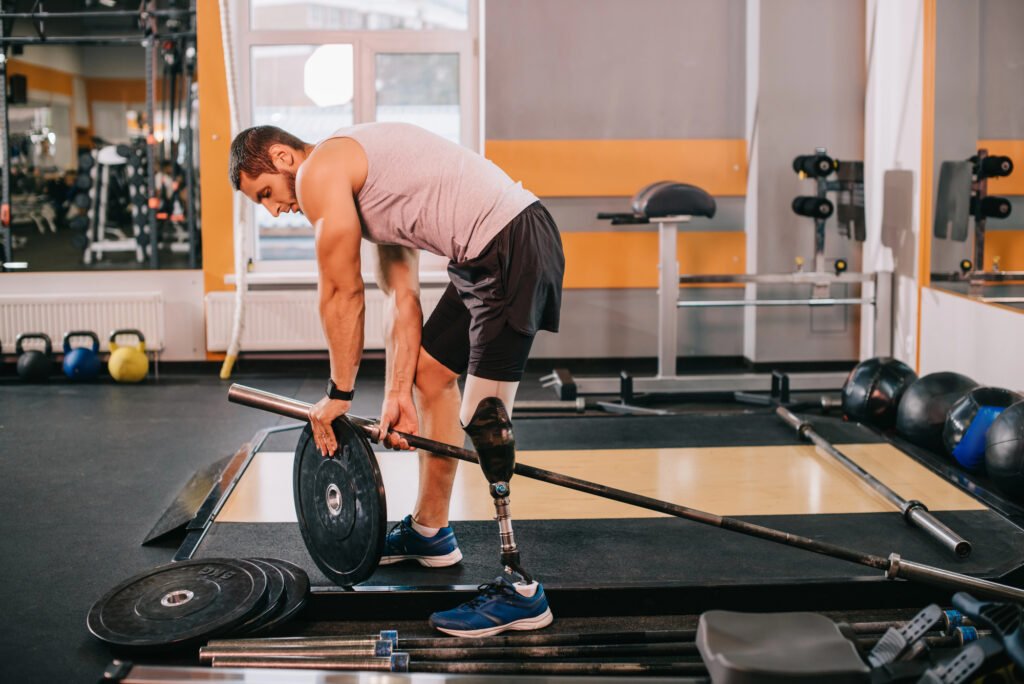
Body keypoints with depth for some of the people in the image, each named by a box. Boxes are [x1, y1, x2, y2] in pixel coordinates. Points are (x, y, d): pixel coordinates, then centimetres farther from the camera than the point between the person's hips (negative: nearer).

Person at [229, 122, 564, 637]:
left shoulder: (319, 172, -5)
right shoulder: (365, 185, 23)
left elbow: (341, 294, -3)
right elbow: (402, 299, 19)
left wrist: (339, 395, 7)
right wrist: (397, 393, 15)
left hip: (511, 250, -11)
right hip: (487, 257, 11)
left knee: (482, 419, -11)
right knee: (429, 371, 21)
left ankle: (520, 591, -4)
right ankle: (429, 532, 34)